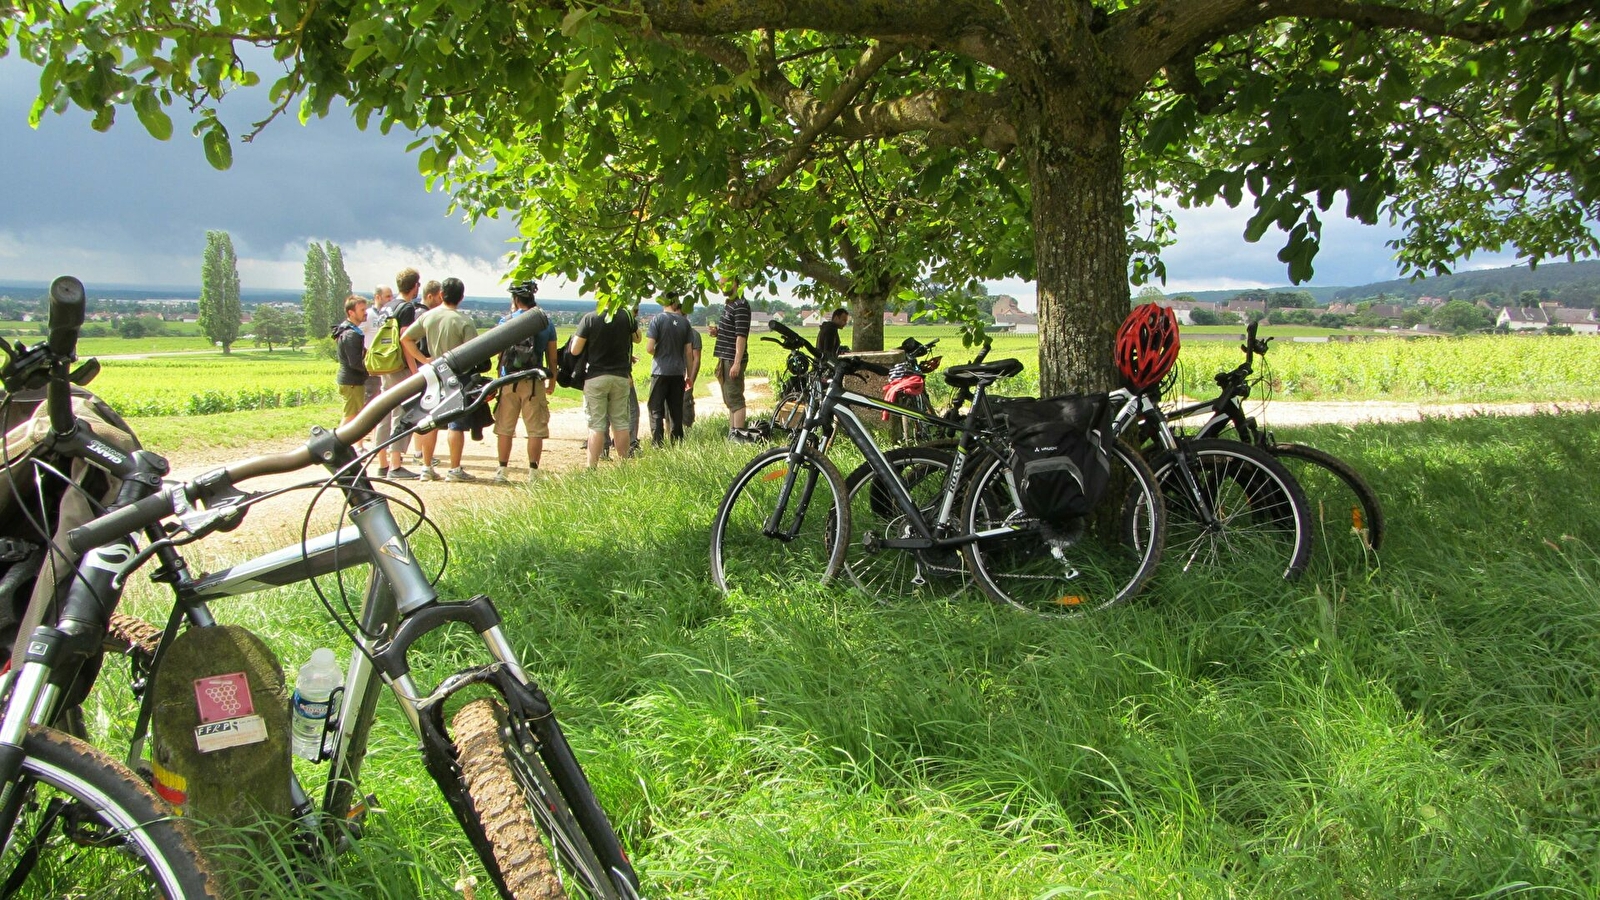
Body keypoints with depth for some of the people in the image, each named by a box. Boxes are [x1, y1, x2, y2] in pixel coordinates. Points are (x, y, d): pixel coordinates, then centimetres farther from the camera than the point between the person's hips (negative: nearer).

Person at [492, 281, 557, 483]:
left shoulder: (507, 321, -1)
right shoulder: (547, 323, 2)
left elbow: (499, 350, 4)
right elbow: (552, 356, 8)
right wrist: (552, 380, 18)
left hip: (509, 381, 0)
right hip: (535, 382, 0)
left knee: (505, 428, 9)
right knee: (536, 429, 4)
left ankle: (502, 470, 11)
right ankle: (533, 472, 2)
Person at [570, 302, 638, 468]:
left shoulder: (589, 318, -11)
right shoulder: (626, 316, -4)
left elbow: (575, 350, -10)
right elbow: (637, 339, 14)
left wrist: (575, 337, 10)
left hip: (596, 378, -2)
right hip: (621, 376, 2)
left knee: (596, 424, 0)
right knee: (621, 422, 10)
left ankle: (592, 467, -1)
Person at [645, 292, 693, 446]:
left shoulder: (658, 320, -7)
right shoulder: (684, 322, 3)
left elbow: (649, 348, -13)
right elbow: (688, 351, 5)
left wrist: (657, 354, 10)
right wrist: (688, 375, 14)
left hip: (660, 371, -3)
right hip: (678, 372, 4)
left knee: (656, 410, 1)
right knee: (677, 410, 10)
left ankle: (657, 444, -6)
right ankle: (677, 443, 11)